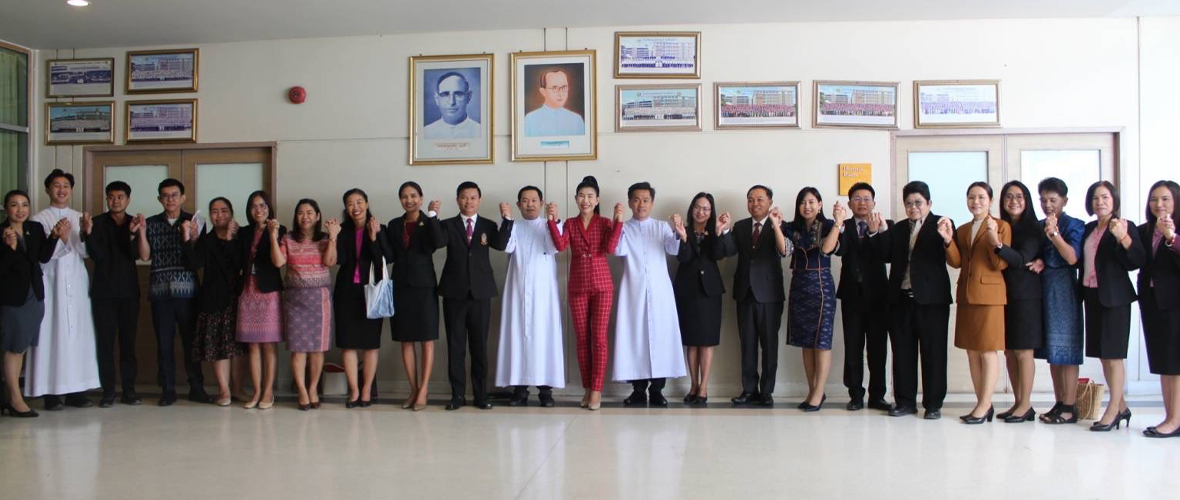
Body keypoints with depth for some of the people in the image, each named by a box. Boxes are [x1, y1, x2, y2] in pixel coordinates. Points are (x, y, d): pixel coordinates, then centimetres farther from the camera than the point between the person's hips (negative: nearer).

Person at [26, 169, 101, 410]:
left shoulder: (80, 218, 13)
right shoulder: (39, 219, 2)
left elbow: (85, 253, 7)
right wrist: (59, 239, -20)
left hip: (77, 285, 4)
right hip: (51, 284, -3)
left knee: (78, 335, 2)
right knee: (52, 335, -5)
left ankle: (76, 391, 6)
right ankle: (51, 393, -1)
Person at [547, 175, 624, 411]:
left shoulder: (606, 223, 3)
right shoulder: (569, 224, 7)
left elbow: (610, 248, -14)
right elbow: (560, 245, -12)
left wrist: (618, 220, -17)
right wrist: (552, 220, -19)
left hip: (602, 286, -2)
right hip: (577, 287, 2)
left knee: (599, 338, -3)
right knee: (582, 339, 6)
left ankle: (596, 390, 3)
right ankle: (587, 388, 16)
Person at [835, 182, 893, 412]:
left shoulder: (886, 226, 5)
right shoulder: (842, 227, 6)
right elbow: (839, 250, -14)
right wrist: (839, 225, -27)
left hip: (877, 295, 0)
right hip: (852, 295, 0)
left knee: (878, 348, 4)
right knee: (853, 348, 4)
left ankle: (877, 395, 13)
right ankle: (856, 395, 11)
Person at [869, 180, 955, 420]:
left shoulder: (941, 225, 0)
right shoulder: (897, 229, 15)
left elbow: (954, 258, -15)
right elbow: (887, 256, 5)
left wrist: (947, 239, -35)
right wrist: (877, 233, -8)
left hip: (931, 299, -5)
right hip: (901, 299, 5)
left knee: (933, 352, 2)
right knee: (902, 352, 9)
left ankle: (933, 404, 10)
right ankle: (905, 401, 17)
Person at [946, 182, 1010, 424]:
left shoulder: (1001, 226, -1)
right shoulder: (962, 230, 16)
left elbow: (1001, 264, -9)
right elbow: (956, 262, 4)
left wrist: (995, 240, -24)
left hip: (989, 295, -6)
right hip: (966, 295, 6)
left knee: (988, 351, -4)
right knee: (972, 352, 7)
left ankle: (984, 406, 0)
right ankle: (983, 405, 14)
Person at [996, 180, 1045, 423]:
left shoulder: (1033, 229, -5)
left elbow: (1021, 259, -18)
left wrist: (998, 245, -34)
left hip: (1025, 296, -5)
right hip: (1003, 294, 5)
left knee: (1023, 350, -3)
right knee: (1008, 351, 7)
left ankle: (1026, 405, 2)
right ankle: (1018, 403, 14)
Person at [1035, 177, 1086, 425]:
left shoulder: (1073, 225, -4)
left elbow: (1072, 258, -16)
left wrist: (1054, 233, -24)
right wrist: (1039, 262, -6)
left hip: (1064, 289, -6)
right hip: (1042, 287, 6)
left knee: (1065, 347, -4)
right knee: (1052, 349, 9)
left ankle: (1070, 407, 0)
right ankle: (1059, 403, 15)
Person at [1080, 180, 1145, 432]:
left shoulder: (1126, 227, -7)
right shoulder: (1088, 229, 13)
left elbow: (1137, 262, -16)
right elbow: (1078, 260, 13)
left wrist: (1123, 237, -29)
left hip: (1114, 297, -7)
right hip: (1092, 295, 7)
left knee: (1113, 353, -4)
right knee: (1103, 354, 11)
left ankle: (1113, 410, 2)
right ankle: (1121, 406, 22)